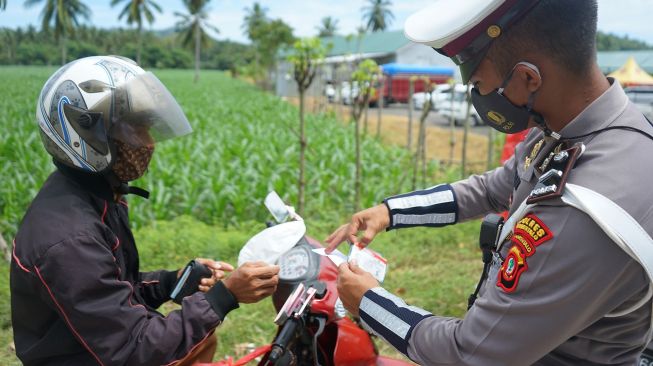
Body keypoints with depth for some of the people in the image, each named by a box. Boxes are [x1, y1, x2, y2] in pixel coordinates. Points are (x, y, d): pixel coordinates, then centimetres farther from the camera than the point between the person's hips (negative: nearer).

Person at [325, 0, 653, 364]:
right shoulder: (567, 130, -8)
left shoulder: (588, 213, -37)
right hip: (511, 331, 7)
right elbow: (488, 190, 10)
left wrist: (367, 301, -14)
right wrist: (389, 211, 1)